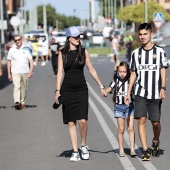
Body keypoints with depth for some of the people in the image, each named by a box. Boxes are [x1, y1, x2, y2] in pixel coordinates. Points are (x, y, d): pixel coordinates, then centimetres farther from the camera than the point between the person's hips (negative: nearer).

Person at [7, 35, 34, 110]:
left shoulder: (26, 49, 3)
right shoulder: (12, 50, 4)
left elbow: (31, 60, 1)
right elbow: (9, 62, 9)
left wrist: (31, 71, -12)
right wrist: (9, 74, 5)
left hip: (25, 72, 1)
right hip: (15, 72, -1)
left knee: (24, 88, 8)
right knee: (16, 87, -17)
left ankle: (22, 103, 20)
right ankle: (17, 102, -30)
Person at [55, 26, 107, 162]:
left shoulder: (84, 51, 5)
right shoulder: (62, 53, 2)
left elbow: (91, 70, 10)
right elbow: (59, 72, 1)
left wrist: (101, 86, 9)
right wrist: (58, 91, -6)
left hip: (81, 89, 0)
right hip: (67, 89, 0)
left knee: (83, 120, -14)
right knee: (71, 122, 1)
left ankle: (84, 145, 10)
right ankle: (75, 152, 7)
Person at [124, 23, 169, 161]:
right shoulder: (136, 53, 10)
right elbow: (134, 74, 14)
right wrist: (128, 93, 11)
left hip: (155, 94, -2)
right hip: (140, 93, 2)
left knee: (155, 121, 2)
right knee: (141, 119, -10)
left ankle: (156, 141, 33)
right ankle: (145, 150, -9)